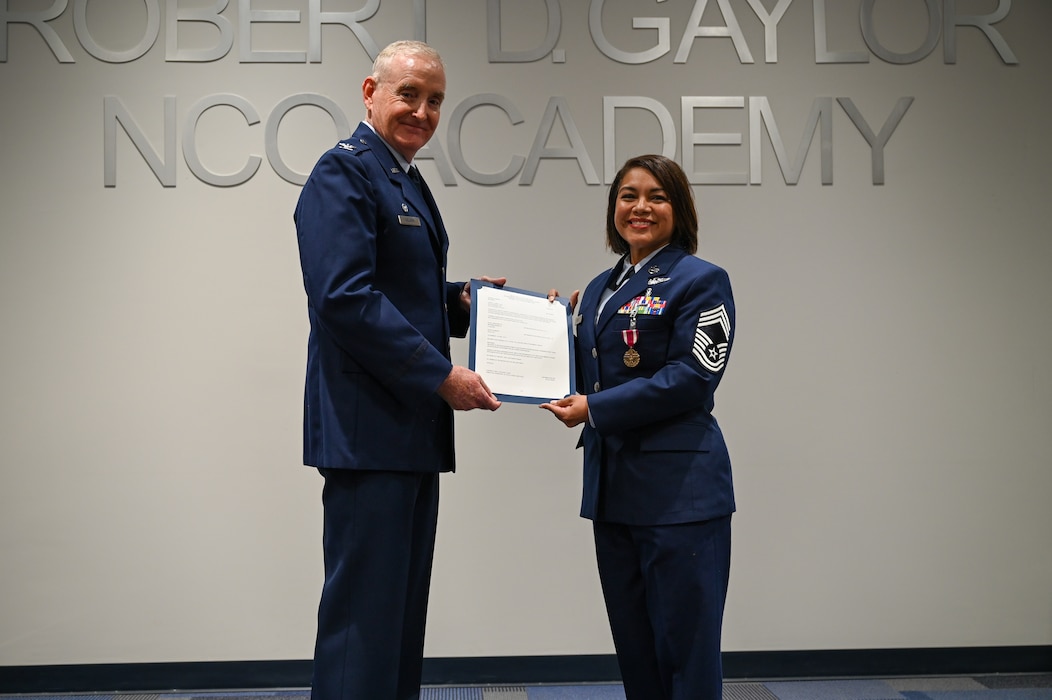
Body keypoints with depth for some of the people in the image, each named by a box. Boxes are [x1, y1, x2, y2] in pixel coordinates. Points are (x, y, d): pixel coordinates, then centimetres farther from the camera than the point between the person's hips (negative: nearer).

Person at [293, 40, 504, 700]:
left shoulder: (411, 183, 19)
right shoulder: (344, 170, -10)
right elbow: (345, 298, -21)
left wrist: (460, 302, 6)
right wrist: (443, 376, -18)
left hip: (414, 424, 10)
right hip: (369, 428, -10)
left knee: (403, 609, 16)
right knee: (364, 613, -3)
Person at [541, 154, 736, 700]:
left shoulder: (700, 281, -6)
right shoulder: (600, 289, 16)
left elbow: (691, 378, -16)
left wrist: (594, 408, -17)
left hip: (679, 487, -7)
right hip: (612, 485, 7)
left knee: (685, 646, -1)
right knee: (633, 644, 15)